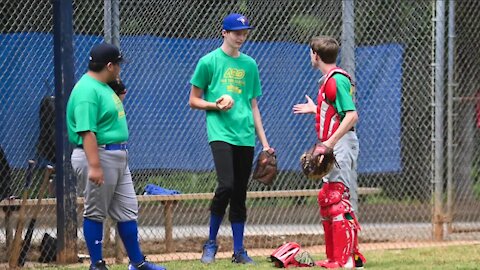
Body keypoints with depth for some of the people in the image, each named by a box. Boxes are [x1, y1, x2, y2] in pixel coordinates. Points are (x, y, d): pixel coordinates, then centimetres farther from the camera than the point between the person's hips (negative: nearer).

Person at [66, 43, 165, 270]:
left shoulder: (103, 87, 14)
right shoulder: (87, 90, -18)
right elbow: (87, 130, -25)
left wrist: (118, 98, 14)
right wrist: (94, 165, -29)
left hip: (118, 157, 10)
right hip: (98, 156, -10)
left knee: (127, 211, 12)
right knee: (95, 213, 0)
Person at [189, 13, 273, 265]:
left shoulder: (249, 64, 15)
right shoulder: (209, 62, 2)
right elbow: (194, 100, 6)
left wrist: (264, 142, 13)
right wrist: (216, 105, -13)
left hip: (245, 137, 5)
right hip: (220, 133, -5)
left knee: (240, 194, 5)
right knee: (226, 185, -20)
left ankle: (239, 250, 11)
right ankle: (211, 243, -4)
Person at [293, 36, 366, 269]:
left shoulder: (337, 79, -14)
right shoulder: (328, 79, 16)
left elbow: (351, 116, -22)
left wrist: (330, 142, -27)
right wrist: (315, 109, 35)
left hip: (340, 144, -11)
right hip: (333, 147, 11)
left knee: (339, 201, -12)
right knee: (326, 199, 15)